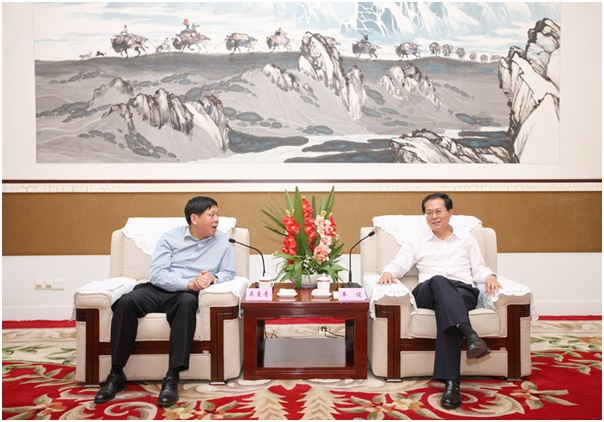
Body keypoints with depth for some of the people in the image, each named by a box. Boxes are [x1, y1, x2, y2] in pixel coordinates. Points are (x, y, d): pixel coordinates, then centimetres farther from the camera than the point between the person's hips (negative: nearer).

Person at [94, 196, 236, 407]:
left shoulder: (222, 241, 8)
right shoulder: (171, 237, 4)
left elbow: (229, 272, 10)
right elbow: (157, 273, -6)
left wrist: (213, 277, -14)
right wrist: (188, 283, -21)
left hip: (185, 295, -1)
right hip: (157, 289, 1)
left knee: (188, 302, -38)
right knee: (126, 302, -29)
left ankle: (172, 377, -36)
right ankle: (116, 374, -17)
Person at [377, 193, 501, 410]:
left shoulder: (466, 239, 24)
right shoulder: (416, 241, 21)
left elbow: (478, 269, 19)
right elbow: (399, 265, 10)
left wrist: (489, 276, -4)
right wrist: (388, 272, -14)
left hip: (463, 293, 0)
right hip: (428, 292, 0)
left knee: (445, 308, -38)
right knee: (439, 281, -39)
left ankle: (451, 381, -47)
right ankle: (470, 335, -58)